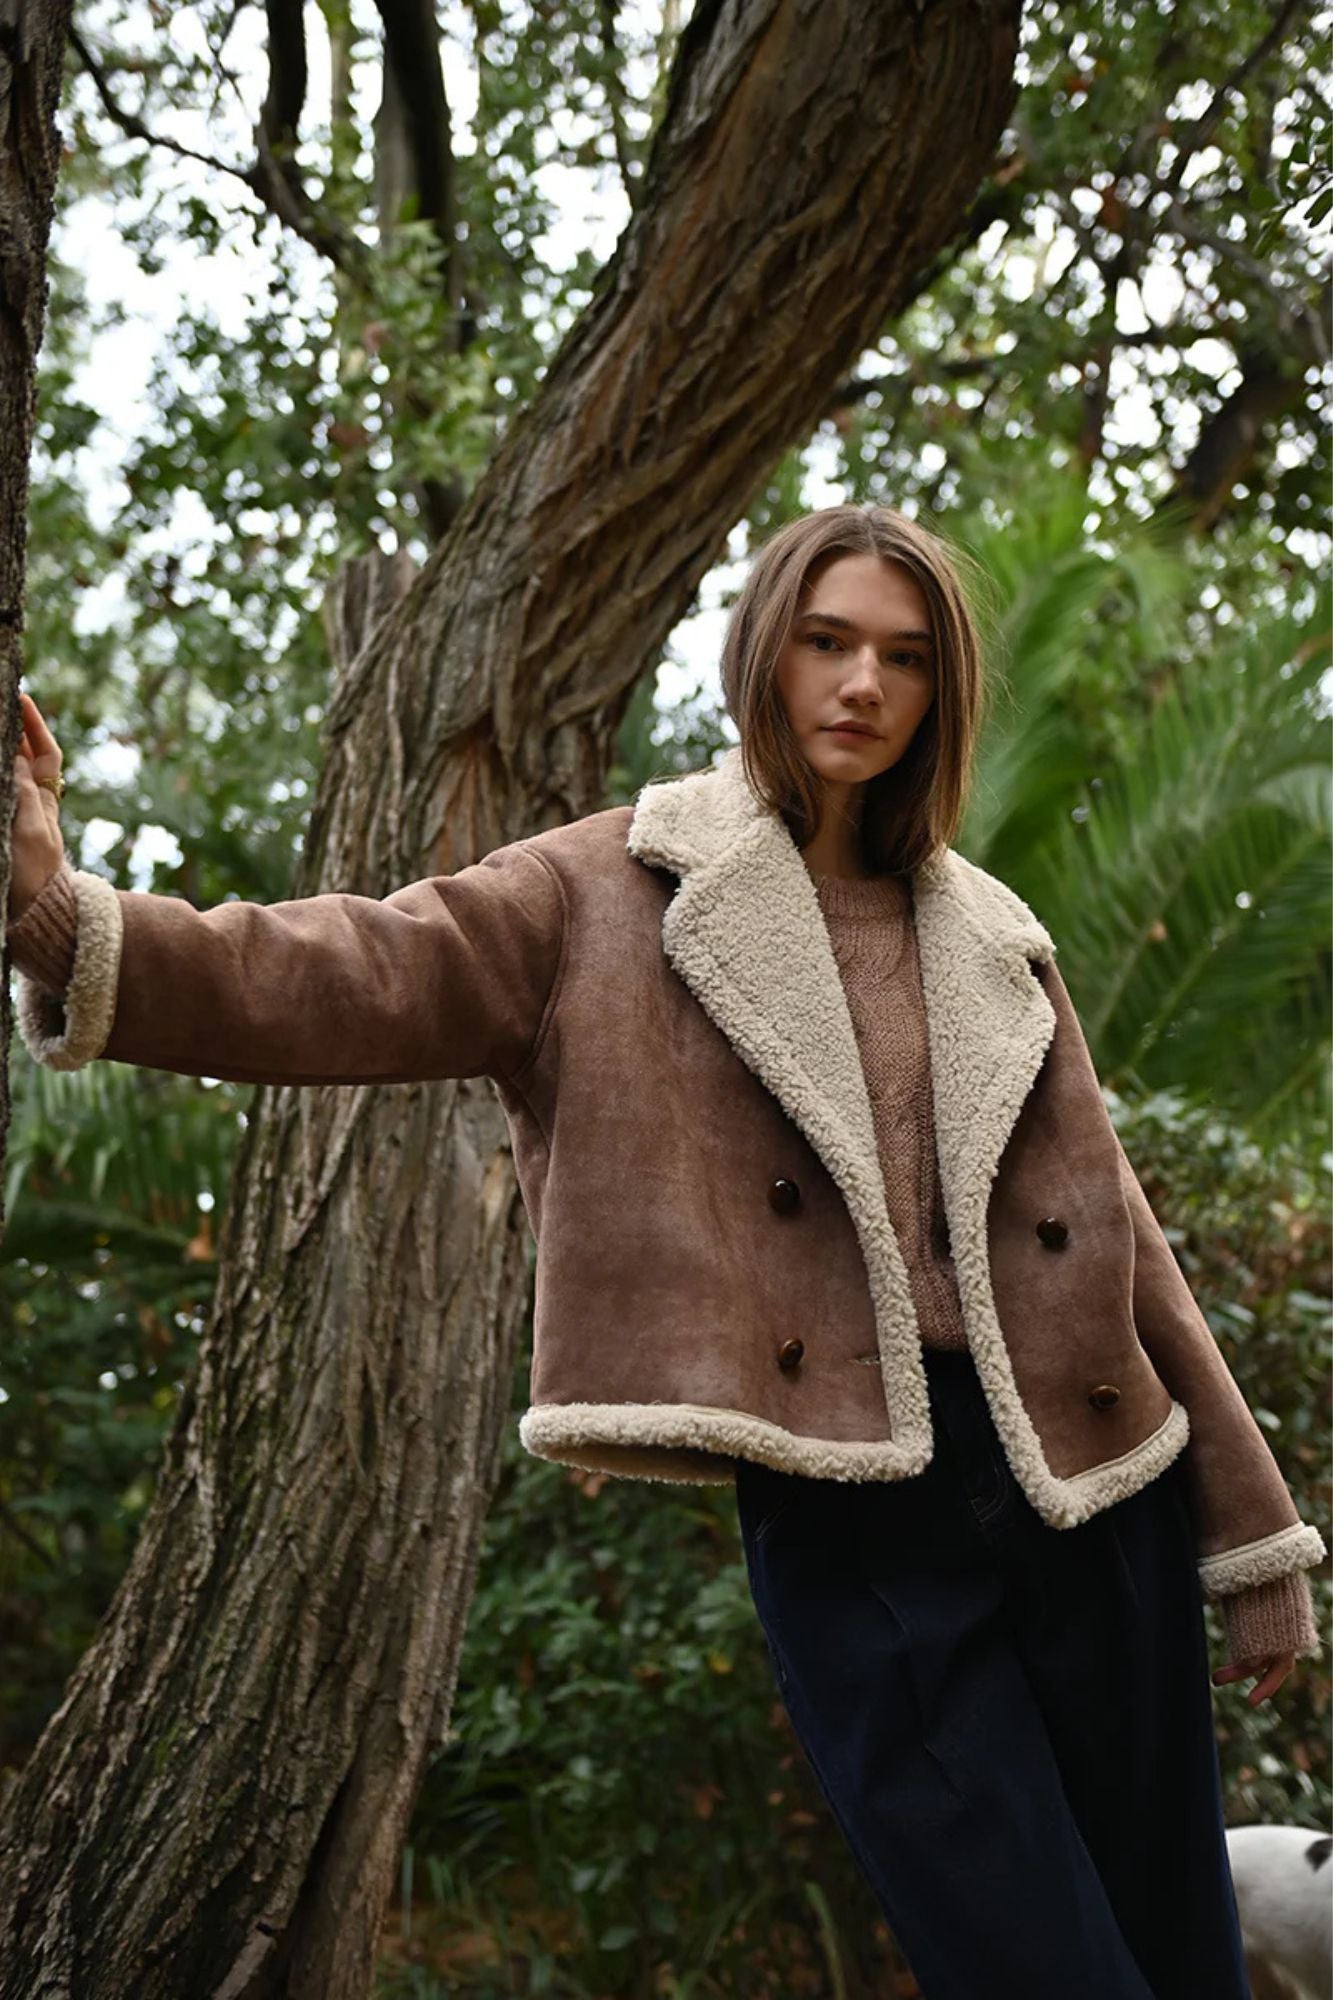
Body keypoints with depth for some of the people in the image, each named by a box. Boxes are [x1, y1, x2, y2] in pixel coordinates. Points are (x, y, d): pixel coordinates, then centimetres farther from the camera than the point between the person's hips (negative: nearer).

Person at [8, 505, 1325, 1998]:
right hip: (846, 1524, -4)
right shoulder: (616, 894, 4)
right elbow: (349, 983, -10)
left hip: (1092, 1495, 4)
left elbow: (1116, 1236, 17)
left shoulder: (989, 938, 15)